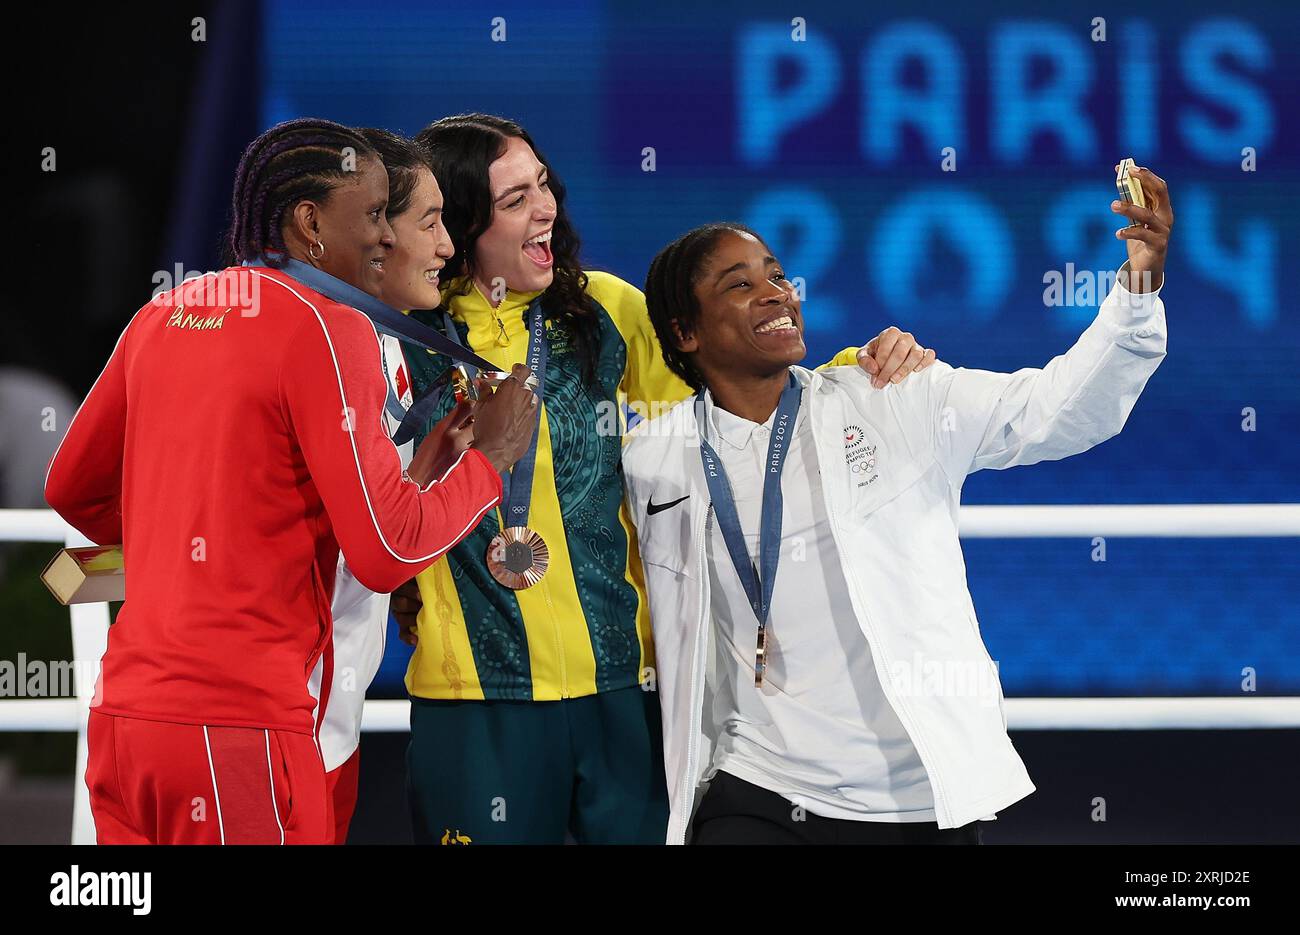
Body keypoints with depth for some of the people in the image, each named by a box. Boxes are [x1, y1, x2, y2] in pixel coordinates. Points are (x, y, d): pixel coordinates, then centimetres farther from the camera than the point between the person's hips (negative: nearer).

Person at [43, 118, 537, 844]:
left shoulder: (160, 317, 12)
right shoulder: (327, 329, -9)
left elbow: (73, 489, 23)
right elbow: (388, 551, -12)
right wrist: (492, 456, 3)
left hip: (124, 709, 7)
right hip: (239, 721, -7)